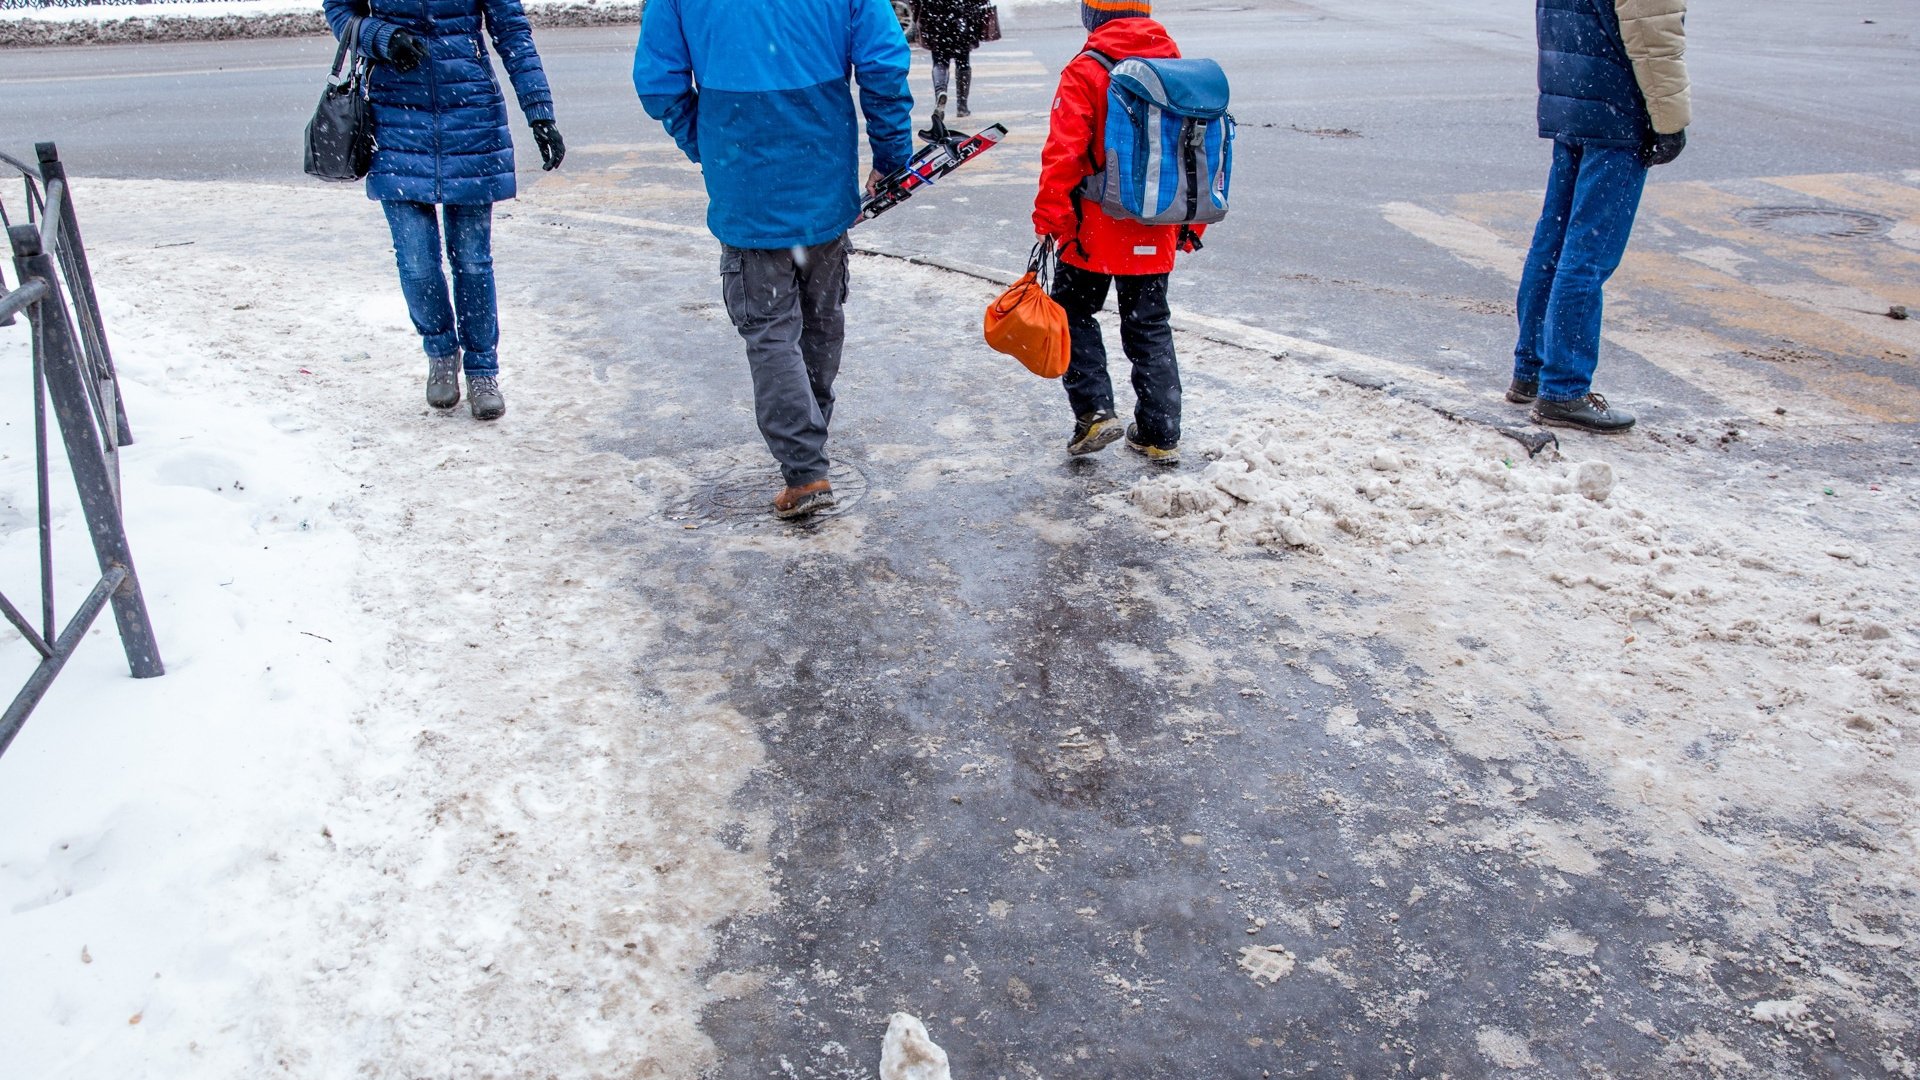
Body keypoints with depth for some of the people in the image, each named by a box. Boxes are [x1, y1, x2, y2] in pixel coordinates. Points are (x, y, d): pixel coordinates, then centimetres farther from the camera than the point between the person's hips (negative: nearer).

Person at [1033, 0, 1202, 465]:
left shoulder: (1085, 72, -12)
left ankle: (1095, 411, 3)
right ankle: (1161, 435, 17)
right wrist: (1193, 224, 18)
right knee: (1150, 326, 14)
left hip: (1095, 232, -5)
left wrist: (1049, 220, -12)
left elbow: (1063, 154, -18)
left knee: (1074, 312, 15)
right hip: (1155, 233, 5)